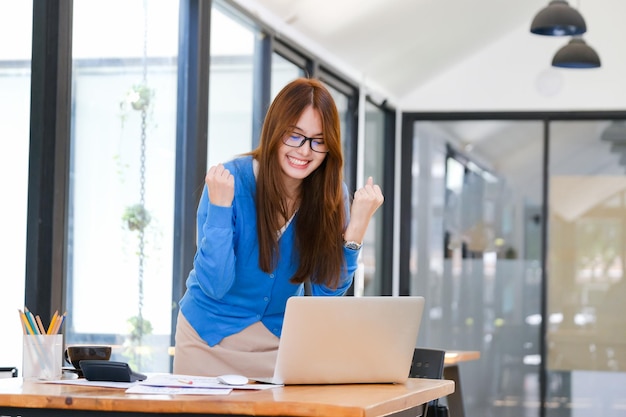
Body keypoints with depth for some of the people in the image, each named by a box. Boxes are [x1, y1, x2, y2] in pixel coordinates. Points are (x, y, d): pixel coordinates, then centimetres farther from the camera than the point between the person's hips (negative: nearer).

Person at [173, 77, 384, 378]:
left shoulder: (332, 195, -10)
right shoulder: (230, 181, -19)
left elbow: (327, 291, -10)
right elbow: (214, 285, -21)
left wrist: (357, 226, -21)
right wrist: (220, 206, -31)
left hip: (280, 340, 3)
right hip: (211, 341, -2)